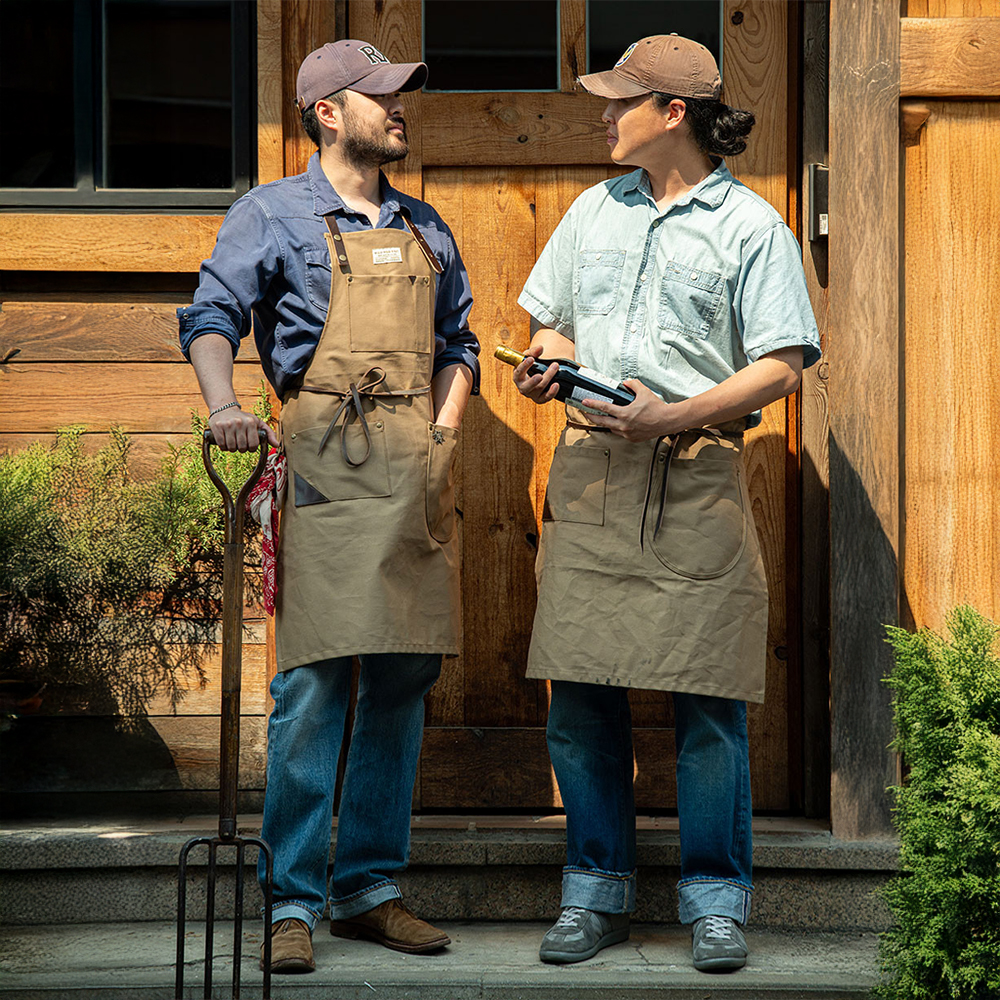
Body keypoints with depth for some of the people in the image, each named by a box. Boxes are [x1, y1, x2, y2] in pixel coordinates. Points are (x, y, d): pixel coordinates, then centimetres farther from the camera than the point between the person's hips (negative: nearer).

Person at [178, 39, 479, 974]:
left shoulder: (425, 227, 21)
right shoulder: (274, 214, 6)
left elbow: (457, 344, 23)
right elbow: (211, 317, -5)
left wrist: (442, 438, 7)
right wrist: (223, 404, -23)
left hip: (418, 466, 6)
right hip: (327, 462, -5)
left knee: (405, 676, 4)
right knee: (316, 677, -11)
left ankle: (370, 886, 13)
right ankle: (290, 901, -6)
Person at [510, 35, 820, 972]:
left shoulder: (750, 225, 2)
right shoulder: (595, 209, 18)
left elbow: (781, 365, -4)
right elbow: (551, 322, 26)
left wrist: (670, 416, -15)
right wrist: (547, 363, 2)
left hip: (697, 473, -4)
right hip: (589, 470, 4)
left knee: (708, 699, -4)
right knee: (579, 692, 1)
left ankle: (715, 902, 7)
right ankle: (595, 894, 13)